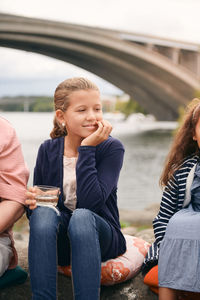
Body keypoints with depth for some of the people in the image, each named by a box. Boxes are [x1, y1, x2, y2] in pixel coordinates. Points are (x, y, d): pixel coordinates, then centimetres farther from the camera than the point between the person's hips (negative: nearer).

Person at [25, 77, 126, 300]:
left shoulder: (111, 148, -9)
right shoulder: (48, 150, 0)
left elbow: (91, 202, -23)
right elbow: (38, 199, 5)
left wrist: (87, 148, -21)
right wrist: (32, 201, -20)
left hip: (100, 237, -2)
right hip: (58, 242, 3)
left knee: (82, 216, -35)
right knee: (43, 212, -30)